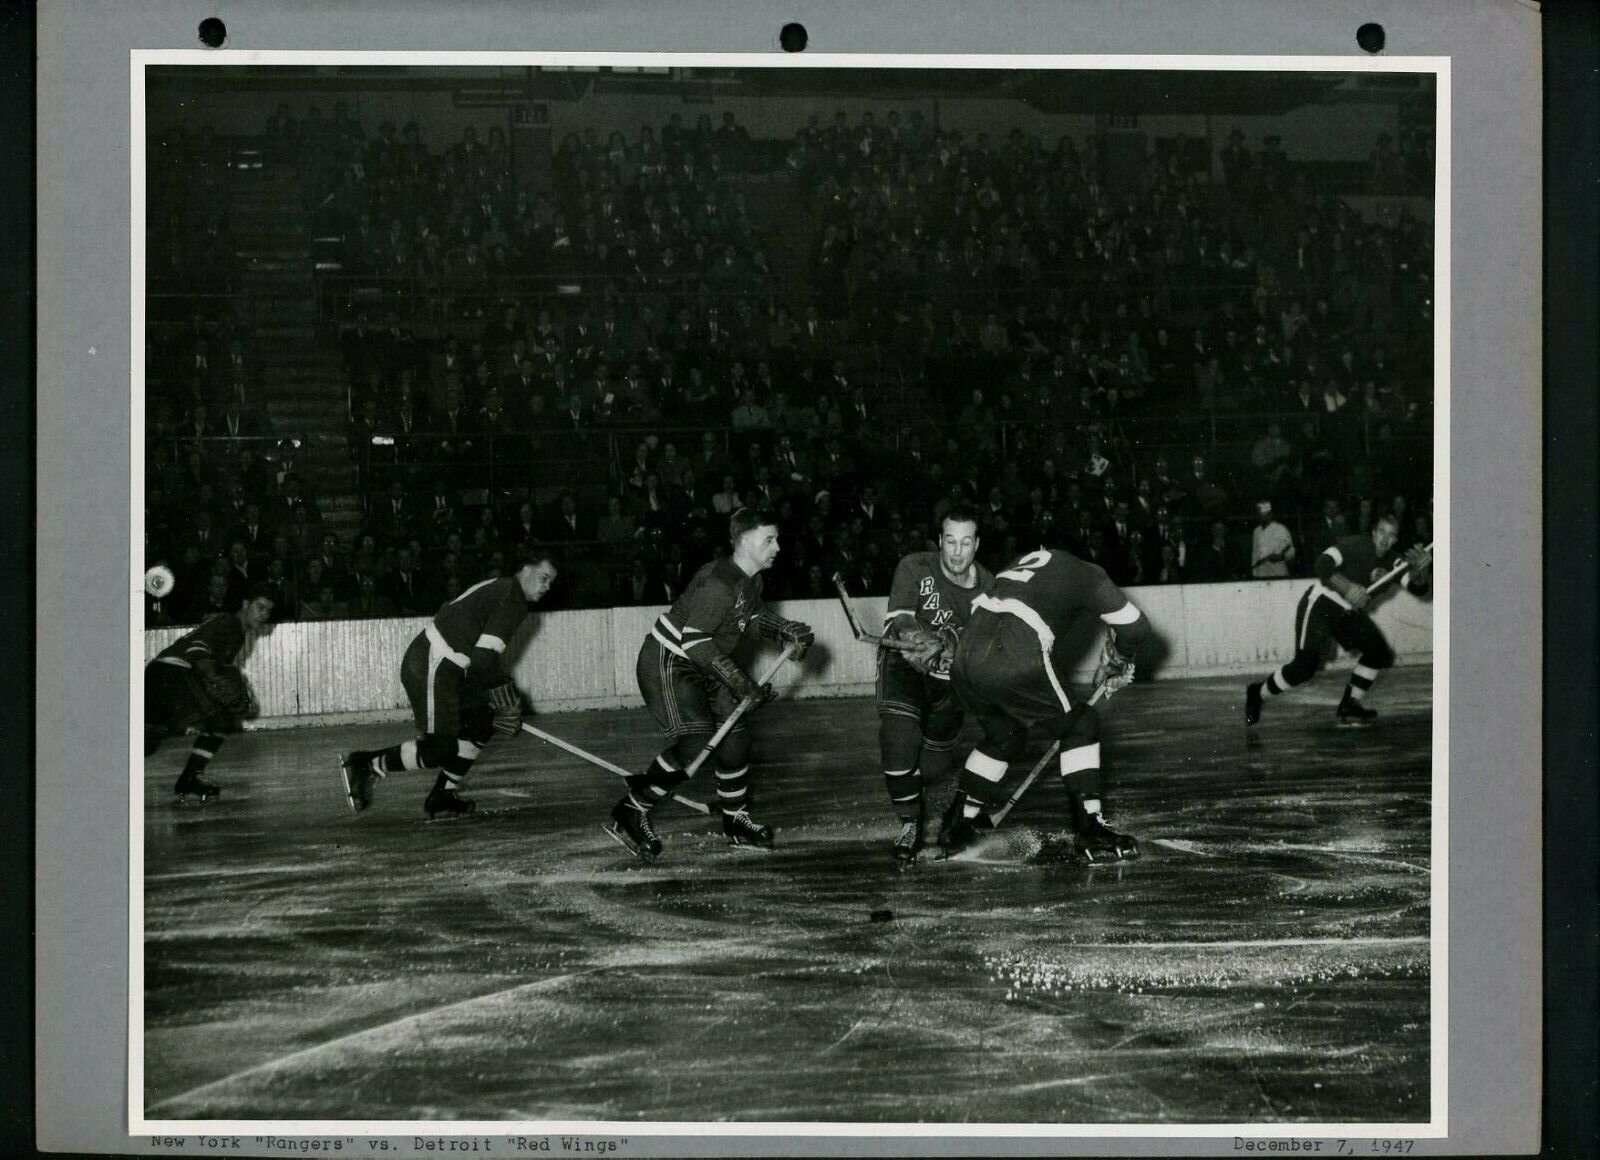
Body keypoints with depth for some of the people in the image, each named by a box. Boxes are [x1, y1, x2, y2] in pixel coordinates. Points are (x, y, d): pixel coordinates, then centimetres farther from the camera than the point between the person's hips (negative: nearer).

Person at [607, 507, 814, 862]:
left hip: (700, 665, 10)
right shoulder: (719, 583, -27)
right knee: (695, 741, -22)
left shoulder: (751, 580, 5)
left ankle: (736, 821, 24)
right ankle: (630, 813, -13)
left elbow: (754, 616, 26)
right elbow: (695, 641, -29)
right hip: (666, 663, -10)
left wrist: (787, 630, 7)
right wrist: (741, 683, -28)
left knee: (734, 736, 8)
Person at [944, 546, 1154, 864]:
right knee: (1080, 727, 12)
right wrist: (1119, 666, 34)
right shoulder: (1087, 574, 14)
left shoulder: (1033, 559, 32)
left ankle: (956, 826, 32)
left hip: (965, 656, 6)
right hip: (1016, 662, -6)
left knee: (1004, 737, 30)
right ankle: (1091, 837, 4)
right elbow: (1135, 627, 16)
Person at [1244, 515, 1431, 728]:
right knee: (1305, 665, -19)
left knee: (1379, 653, 1)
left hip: (1349, 613, 8)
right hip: (1320, 604, -8)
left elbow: (1418, 588, -11)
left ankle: (1350, 706, 12)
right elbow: (1323, 565, -33)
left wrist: (1420, 568, -33)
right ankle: (1257, 694, -1)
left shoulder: (1393, 560, 0)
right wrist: (1347, 588, -47)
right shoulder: (1353, 545, -19)